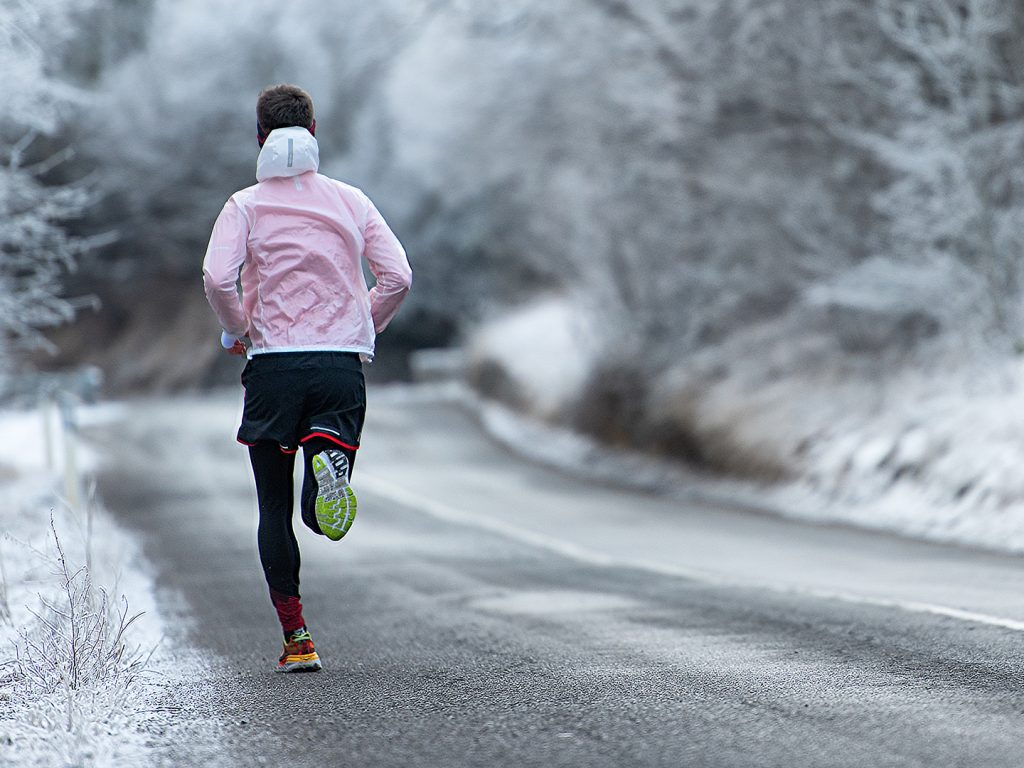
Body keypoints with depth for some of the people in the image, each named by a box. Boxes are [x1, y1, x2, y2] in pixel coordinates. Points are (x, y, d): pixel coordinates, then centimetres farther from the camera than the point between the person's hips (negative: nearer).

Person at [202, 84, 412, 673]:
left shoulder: (246, 206, 2)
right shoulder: (349, 200, 8)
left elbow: (217, 279, -14)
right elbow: (398, 277, -1)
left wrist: (239, 332, 4)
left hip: (272, 362, -1)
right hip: (343, 363, 1)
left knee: (275, 509, 9)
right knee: (320, 515, 2)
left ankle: (297, 639, 2)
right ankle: (330, 451, -33)